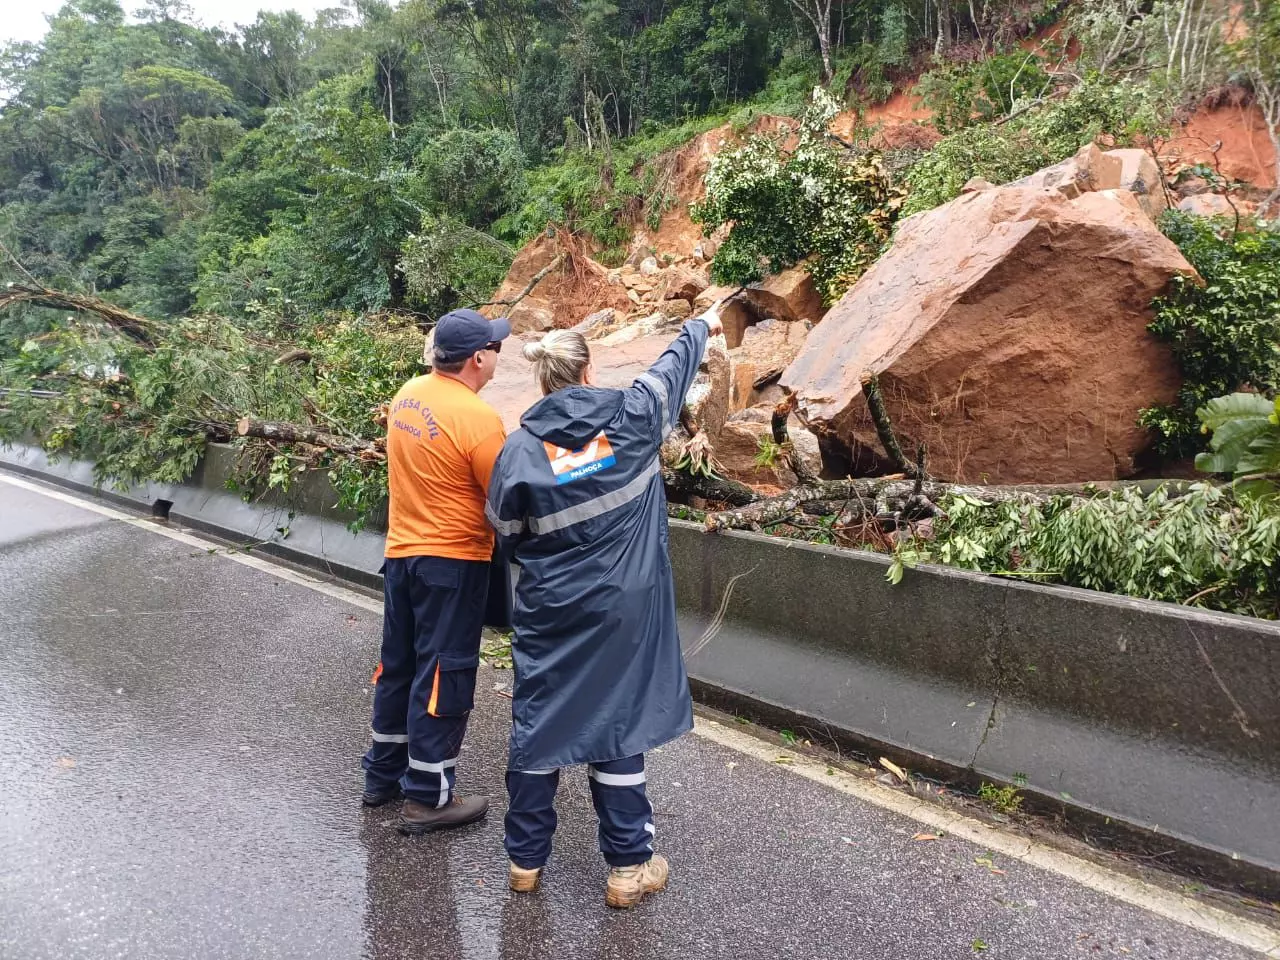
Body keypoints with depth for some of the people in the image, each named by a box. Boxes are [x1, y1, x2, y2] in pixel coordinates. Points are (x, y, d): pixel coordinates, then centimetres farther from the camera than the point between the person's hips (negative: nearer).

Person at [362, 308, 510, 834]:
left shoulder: (408, 394, 3)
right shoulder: (478, 418, -21)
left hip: (400, 551, 8)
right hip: (452, 561, -8)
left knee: (398, 665, 19)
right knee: (442, 675, 3)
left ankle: (383, 773, 33)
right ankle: (427, 797, 13)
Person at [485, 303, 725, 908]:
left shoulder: (519, 449, -7)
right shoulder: (631, 417, -6)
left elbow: (507, 540, 1)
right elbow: (672, 367, 13)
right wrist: (702, 326, 32)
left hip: (547, 614, 1)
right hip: (622, 611, 0)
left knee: (536, 723, 13)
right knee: (619, 726, 8)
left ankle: (525, 858, 27)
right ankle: (628, 867, 19)